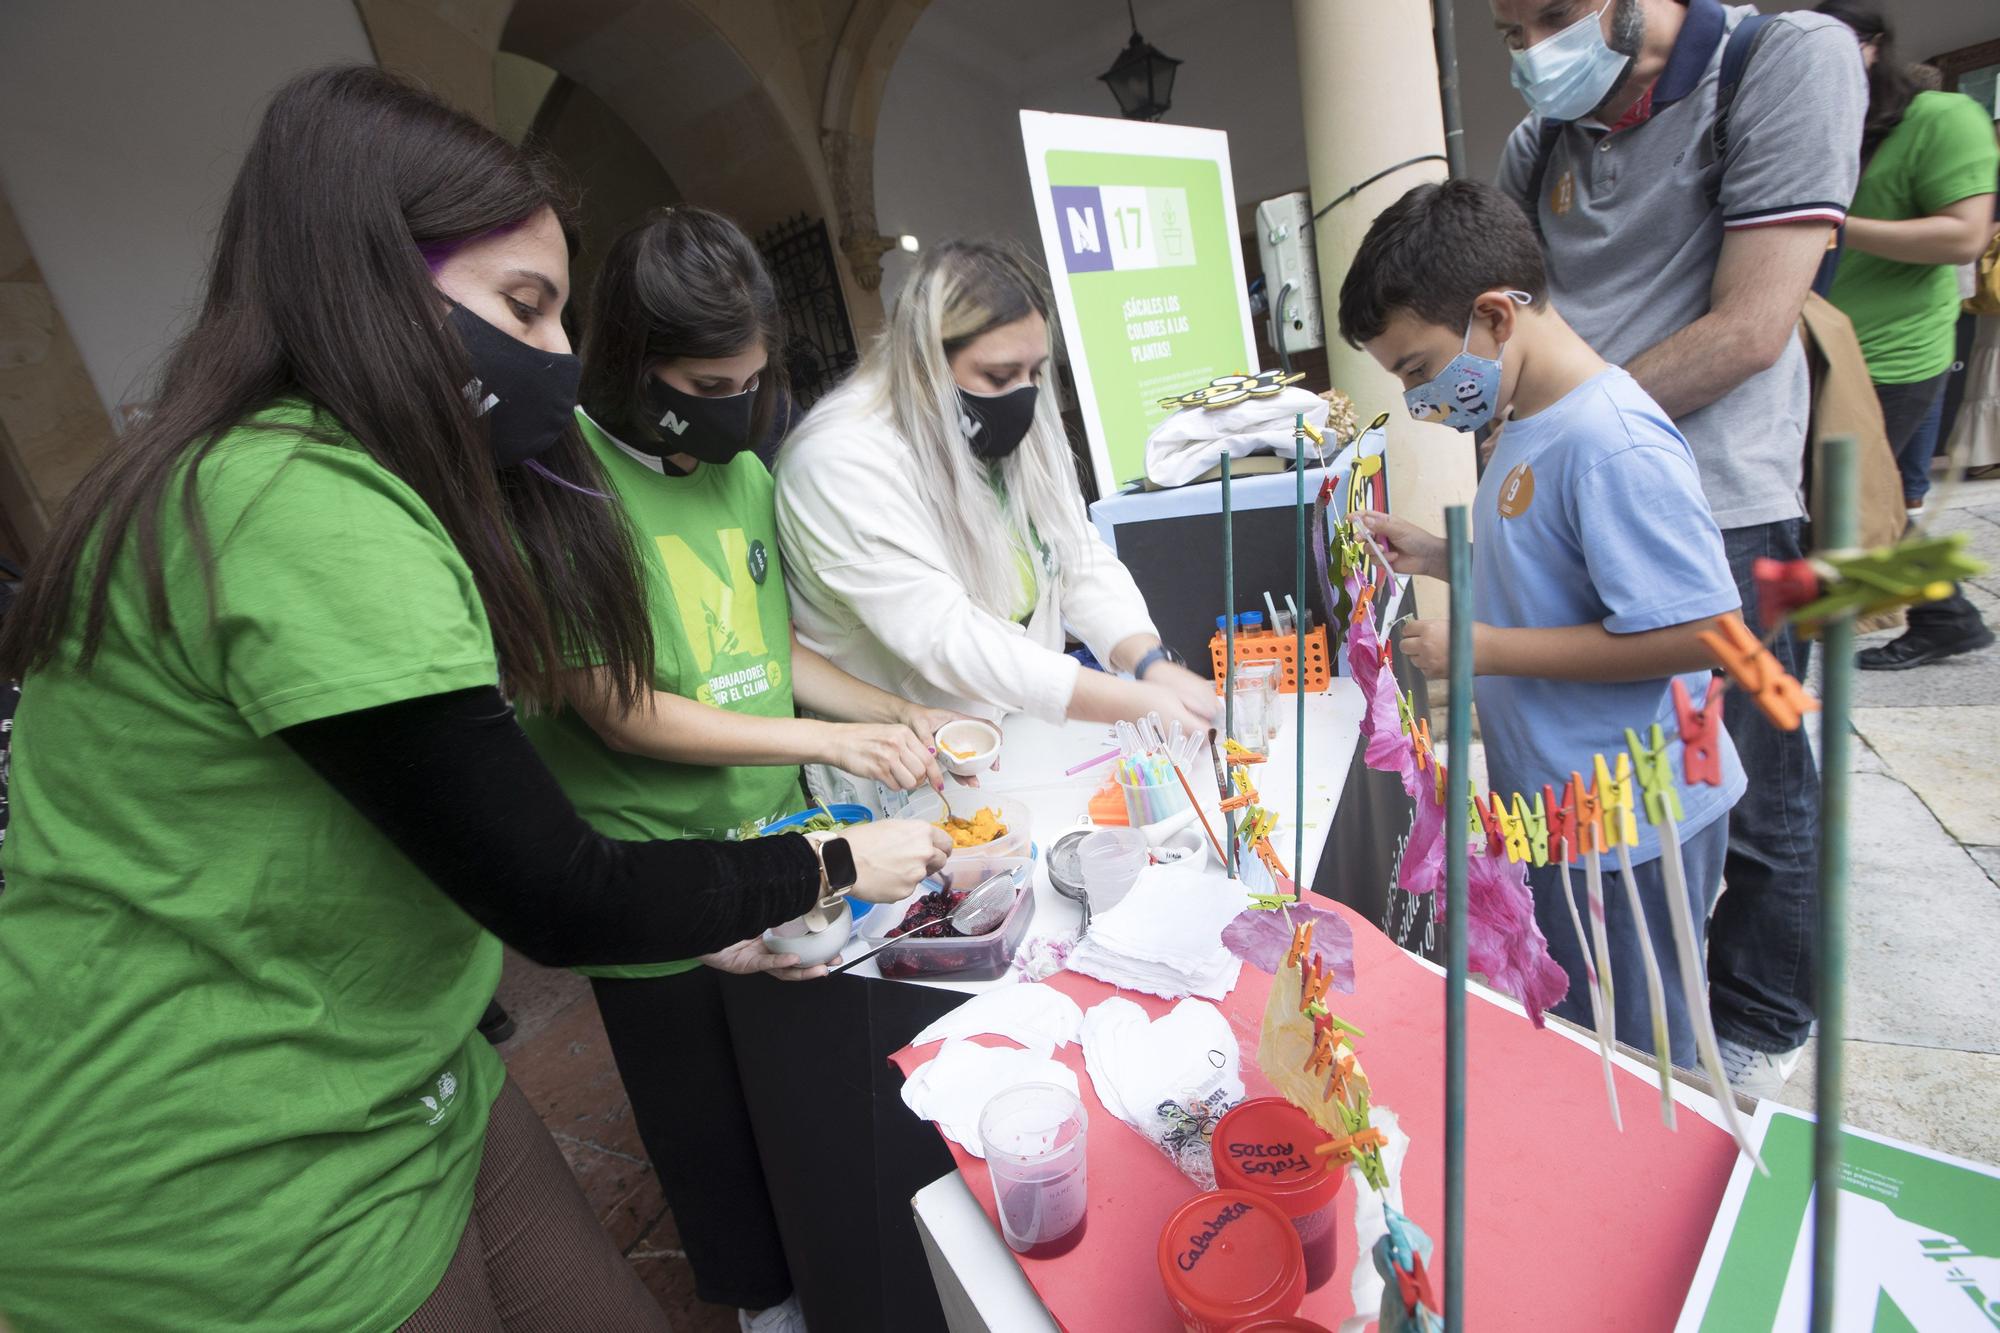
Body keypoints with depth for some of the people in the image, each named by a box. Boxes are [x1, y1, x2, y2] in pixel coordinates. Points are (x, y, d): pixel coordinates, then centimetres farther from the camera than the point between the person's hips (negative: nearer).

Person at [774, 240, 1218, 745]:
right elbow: (943, 637, -26)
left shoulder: (1015, 430, 3)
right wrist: (1131, 703, -29)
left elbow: (1083, 561, 1)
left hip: (1027, 732, 6)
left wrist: (1154, 664, -16)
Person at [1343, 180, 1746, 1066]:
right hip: (1557, 804, 9)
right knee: (1562, 1041, 28)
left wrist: (1483, 648, -24)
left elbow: (1696, 630, -28)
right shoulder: (1533, 422, 5)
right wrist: (1436, 558, 3)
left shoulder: (1614, 445, -25)